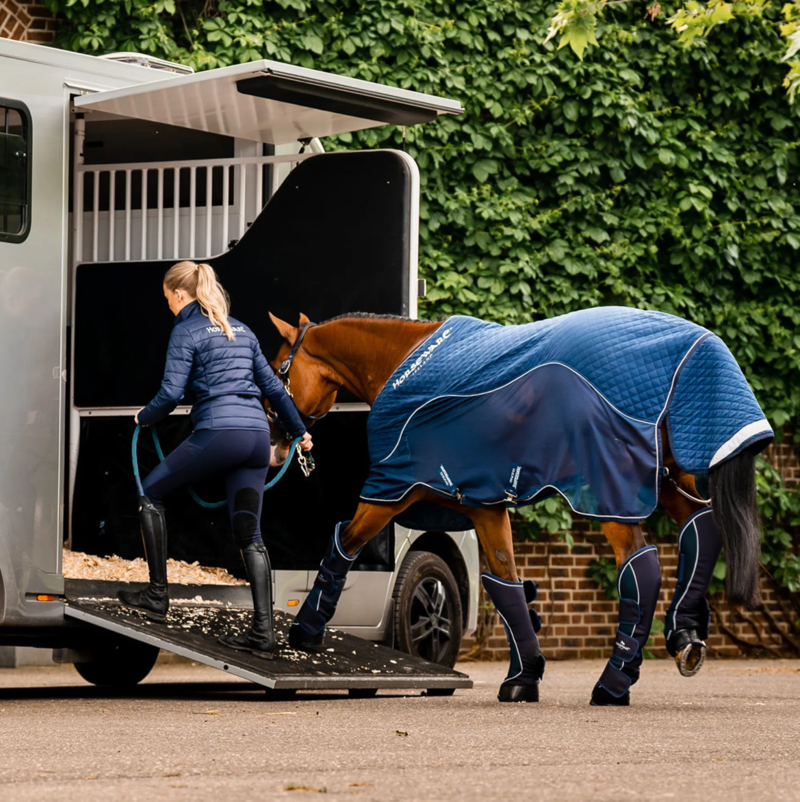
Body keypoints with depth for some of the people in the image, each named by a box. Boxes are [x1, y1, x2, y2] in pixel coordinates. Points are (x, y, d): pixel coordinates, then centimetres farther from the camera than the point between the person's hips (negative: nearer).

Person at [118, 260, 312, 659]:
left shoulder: (186, 331, 1)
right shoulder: (241, 330, 22)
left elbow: (171, 393, -7)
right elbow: (273, 387, 26)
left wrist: (145, 417, 13)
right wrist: (299, 432, 37)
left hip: (217, 431, -7)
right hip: (257, 435, 7)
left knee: (150, 493, 13)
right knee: (249, 533, 7)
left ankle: (157, 595, 11)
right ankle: (263, 630, -3)